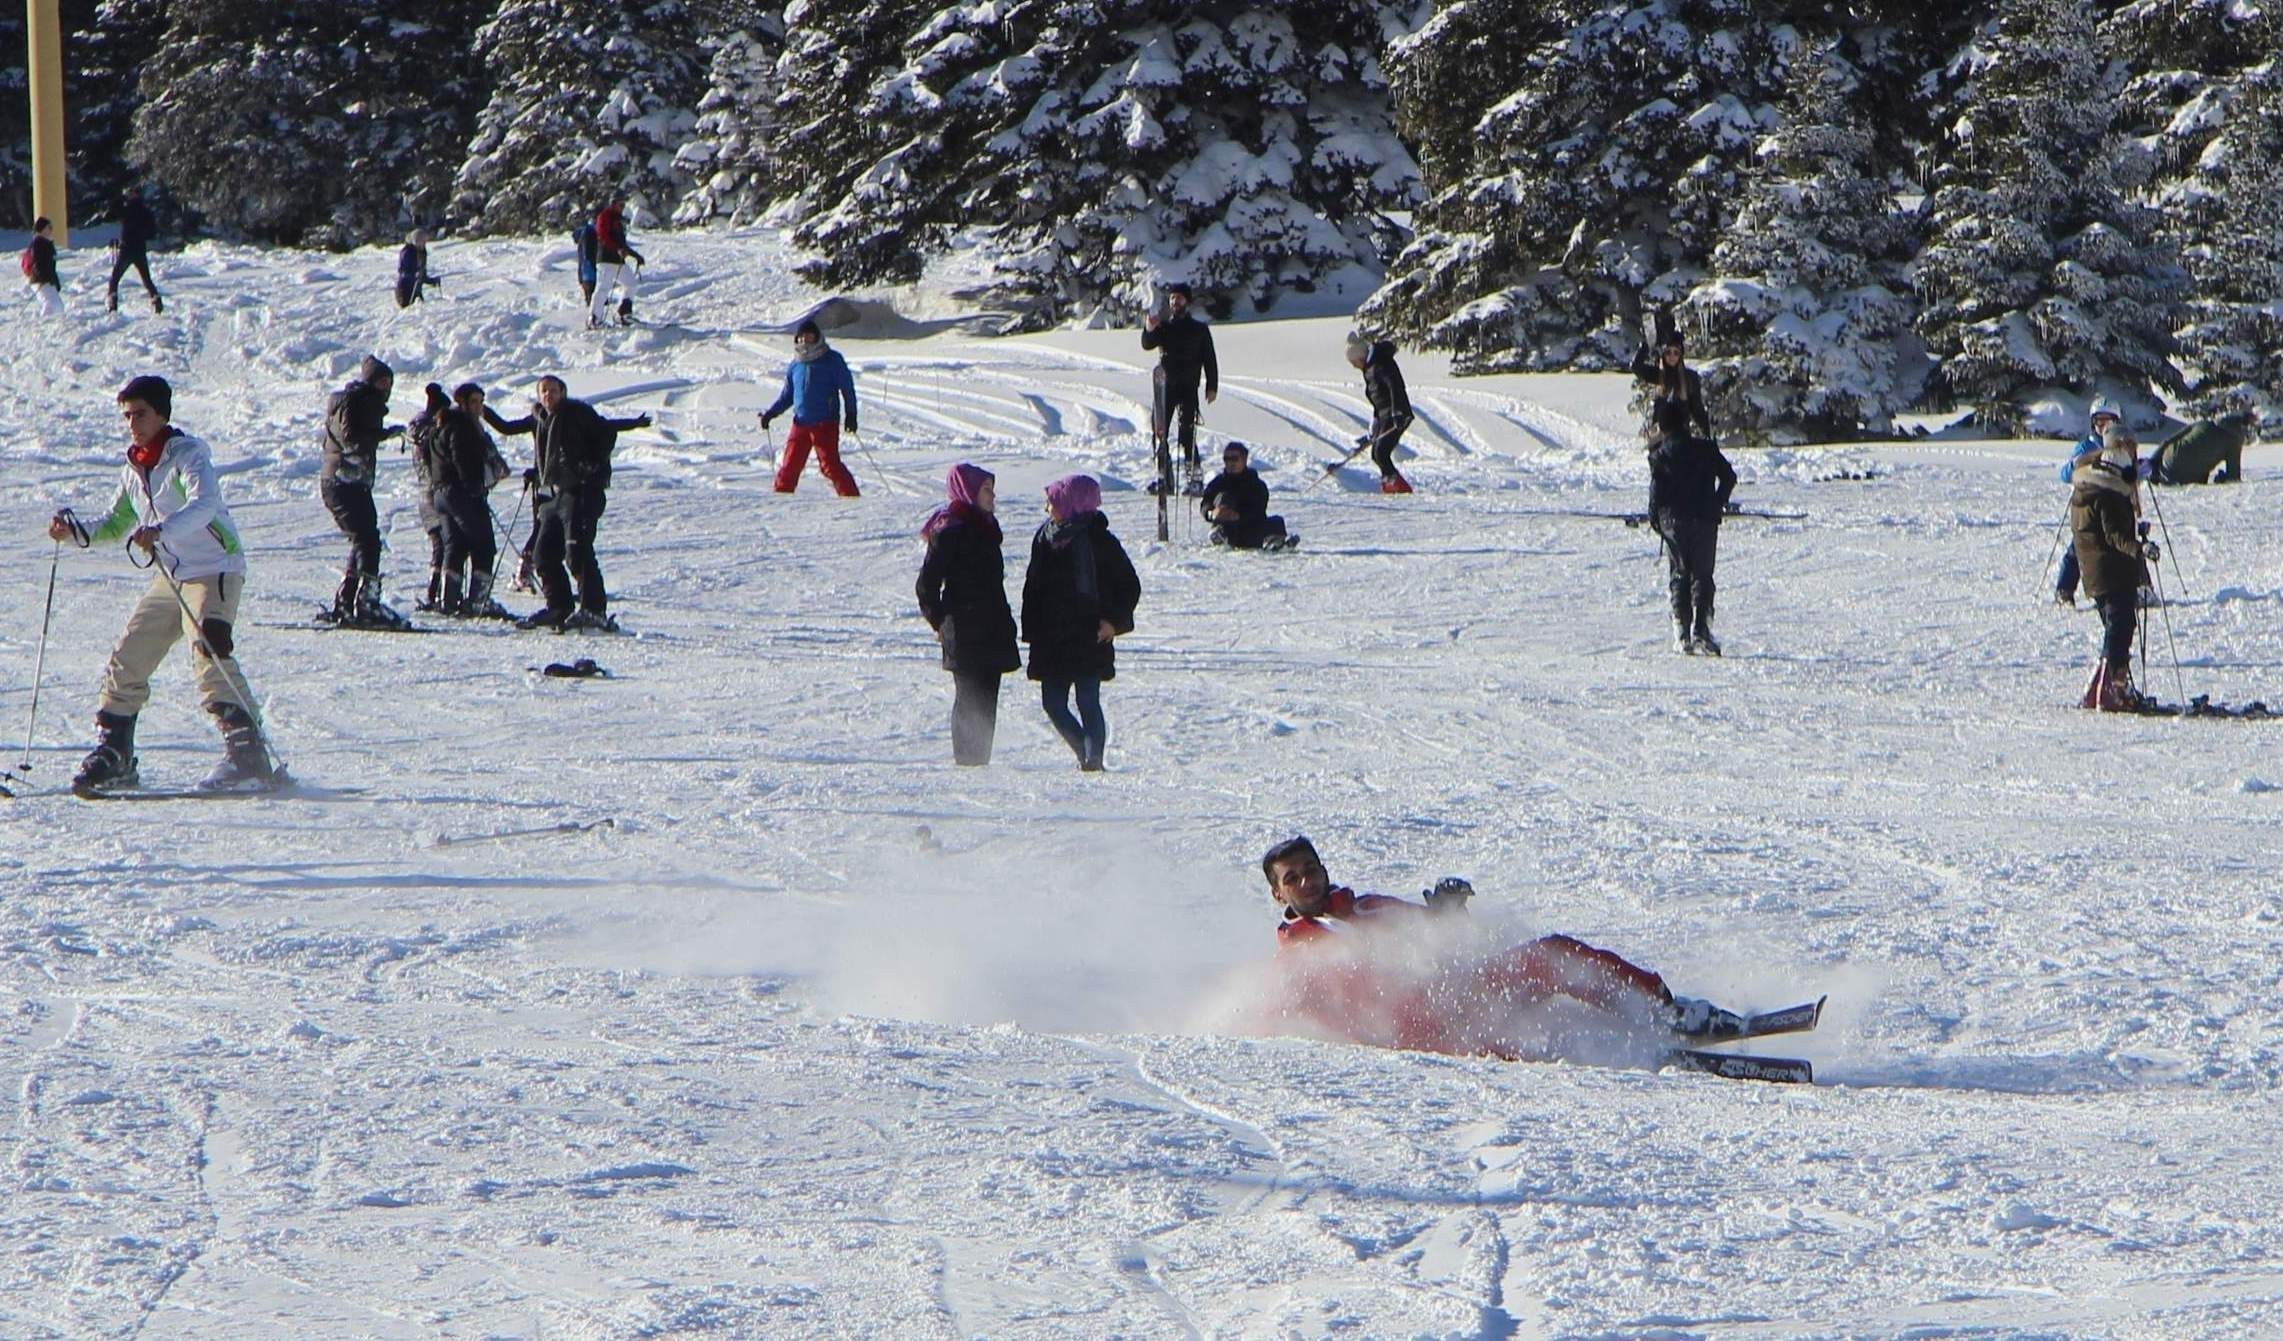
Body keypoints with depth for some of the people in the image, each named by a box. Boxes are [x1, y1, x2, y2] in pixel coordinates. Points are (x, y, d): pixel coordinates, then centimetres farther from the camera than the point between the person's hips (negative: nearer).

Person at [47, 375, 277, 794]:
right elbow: (115, 525, 23)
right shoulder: (133, 469, 12)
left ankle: (249, 757, -31)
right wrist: (75, 531, 3)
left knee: (209, 657, -25)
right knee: (127, 660, 6)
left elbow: (204, 504, -32)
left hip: (214, 568, -8)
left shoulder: (187, 454, -12)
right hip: (170, 578, 9)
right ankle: (112, 756, 19)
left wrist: (161, 530, -49)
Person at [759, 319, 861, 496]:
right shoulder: (795, 365, 13)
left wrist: (850, 414, -9)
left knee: (829, 464, -13)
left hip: (826, 423, -5)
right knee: (789, 465, 3)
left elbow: (847, 387, -1)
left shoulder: (832, 360, -1)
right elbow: (787, 395, 23)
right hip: (801, 423, 5)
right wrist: (770, 413, 14)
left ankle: (850, 496, -9)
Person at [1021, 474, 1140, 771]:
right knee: (1054, 705, 5)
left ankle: (1093, 757, 1)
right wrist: (1031, 631, 8)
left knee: (1088, 703, -7)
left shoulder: (1098, 541, -7)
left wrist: (1114, 621, -12)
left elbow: (1130, 586, -2)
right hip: (1051, 642, 6)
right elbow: (1033, 588, 15)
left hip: (1089, 638, -6)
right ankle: (1087, 754, 18)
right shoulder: (1046, 538, 8)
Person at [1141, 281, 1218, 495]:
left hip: (1188, 387, -4)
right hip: (1164, 385, 4)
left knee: (1187, 433, -10)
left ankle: (1196, 477, -8)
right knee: (1159, 431, 2)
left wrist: (1212, 386, -1)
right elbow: (1147, 345, -5)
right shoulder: (1163, 327, 12)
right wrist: (1149, 330, -26)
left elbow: (1209, 359, 7)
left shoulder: (1199, 329, 8)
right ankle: (1163, 476, 9)